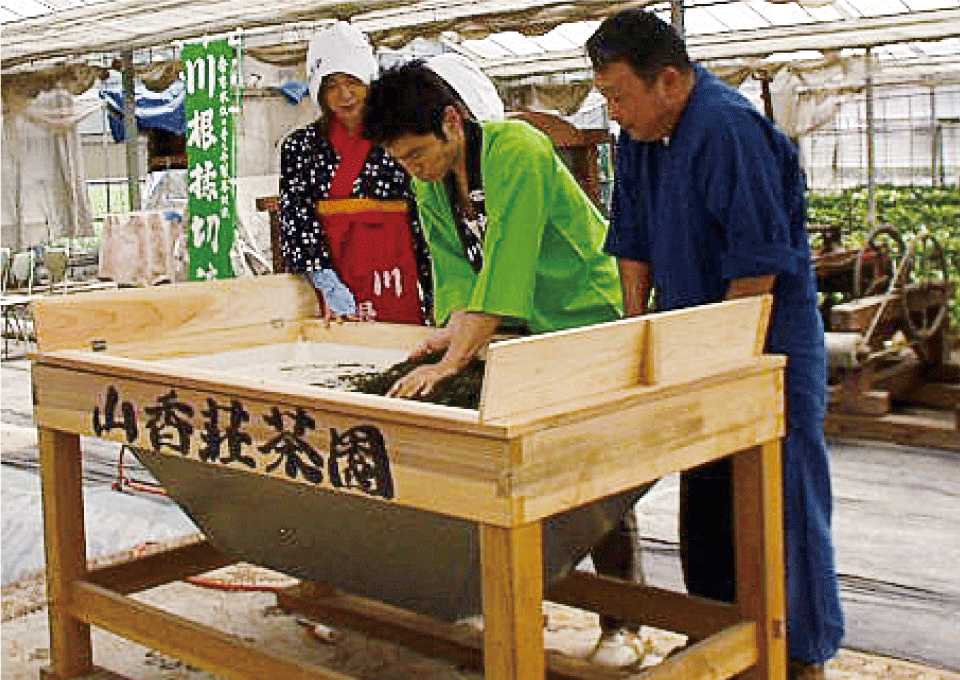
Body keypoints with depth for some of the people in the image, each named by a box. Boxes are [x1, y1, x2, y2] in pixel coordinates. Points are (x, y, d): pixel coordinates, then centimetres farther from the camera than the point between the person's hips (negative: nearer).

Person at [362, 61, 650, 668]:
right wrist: (456, 322, -16)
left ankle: (621, 623, 4)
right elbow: (454, 266, 4)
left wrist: (454, 359, -33)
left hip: (588, 317, -7)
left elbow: (505, 264, -32)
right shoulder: (428, 183, 0)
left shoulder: (516, 150, -25)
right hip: (518, 328, 7)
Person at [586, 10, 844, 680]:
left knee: (782, 496, -2)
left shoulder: (730, 129, -22)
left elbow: (758, 264, -23)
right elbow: (635, 243, 14)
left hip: (769, 341, -8)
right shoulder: (638, 137, 6)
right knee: (704, 493, 14)